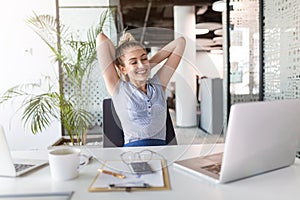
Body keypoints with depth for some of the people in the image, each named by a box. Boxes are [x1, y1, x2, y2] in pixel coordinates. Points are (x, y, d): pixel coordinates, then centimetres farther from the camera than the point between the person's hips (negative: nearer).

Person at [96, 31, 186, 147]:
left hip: (161, 147, 3)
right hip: (133, 147, -2)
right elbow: (101, 38, 3)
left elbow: (180, 42, 19)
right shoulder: (118, 89, 3)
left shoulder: (158, 85, 14)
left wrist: (149, 64, 16)